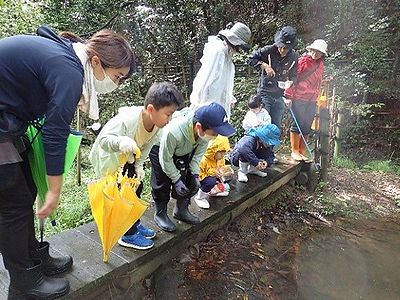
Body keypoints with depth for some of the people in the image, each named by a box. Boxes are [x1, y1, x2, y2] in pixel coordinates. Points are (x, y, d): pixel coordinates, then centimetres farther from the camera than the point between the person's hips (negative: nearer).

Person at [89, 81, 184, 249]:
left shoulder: (158, 125, -18)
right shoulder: (126, 120, -40)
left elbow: (146, 147, -3)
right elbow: (104, 138, -44)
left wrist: (139, 165, -10)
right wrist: (120, 142, -63)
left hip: (127, 158, 8)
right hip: (108, 156, -7)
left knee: (137, 187, 12)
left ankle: (134, 224, 31)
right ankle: (129, 235, 7)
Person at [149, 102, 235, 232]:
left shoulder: (205, 131, -30)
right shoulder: (173, 132, -46)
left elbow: (199, 152, -10)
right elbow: (165, 159, -28)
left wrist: (195, 174, -14)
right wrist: (176, 180, -22)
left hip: (184, 150, 5)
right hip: (161, 147, -5)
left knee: (187, 178, 2)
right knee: (162, 182, -7)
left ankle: (181, 210, 21)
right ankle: (160, 214, 14)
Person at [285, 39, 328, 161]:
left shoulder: (320, 64, 14)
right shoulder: (302, 61, -6)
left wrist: (316, 98, 19)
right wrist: (288, 96, -14)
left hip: (312, 101, 7)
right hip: (299, 98, -6)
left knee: (307, 127, 7)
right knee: (297, 124, -3)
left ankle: (302, 152, 16)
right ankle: (295, 151, 6)